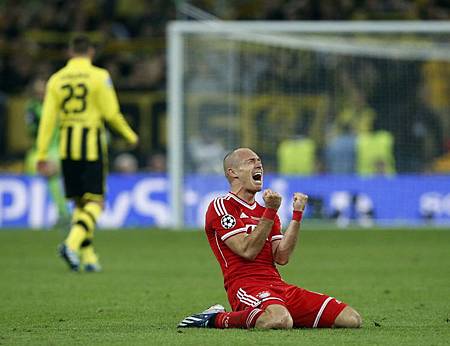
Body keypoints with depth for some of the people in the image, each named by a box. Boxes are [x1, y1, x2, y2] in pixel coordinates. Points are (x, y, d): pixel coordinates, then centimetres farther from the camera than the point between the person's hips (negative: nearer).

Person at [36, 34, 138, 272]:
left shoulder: (56, 79, 5)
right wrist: (130, 136, 8)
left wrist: (42, 155, 3)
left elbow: (48, 119, 2)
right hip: (92, 145, -4)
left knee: (79, 202, 13)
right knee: (95, 202, -2)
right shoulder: (99, 76, -4)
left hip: (67, 147, 4)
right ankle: (72, 243, -24)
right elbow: (111, 113, -7)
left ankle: (88, 256, 11)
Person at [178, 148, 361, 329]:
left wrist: (297, 214, 6)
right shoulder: (221, 206, 3)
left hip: (278, 286, 8)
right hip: (245, 286, -8)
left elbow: (281, 257, 9)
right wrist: (271, 212, -13)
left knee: (351, 319, -6)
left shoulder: (265, 211, 25)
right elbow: (247, 251, -10)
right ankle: (217, 318, -13)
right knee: (281, 321, -43)